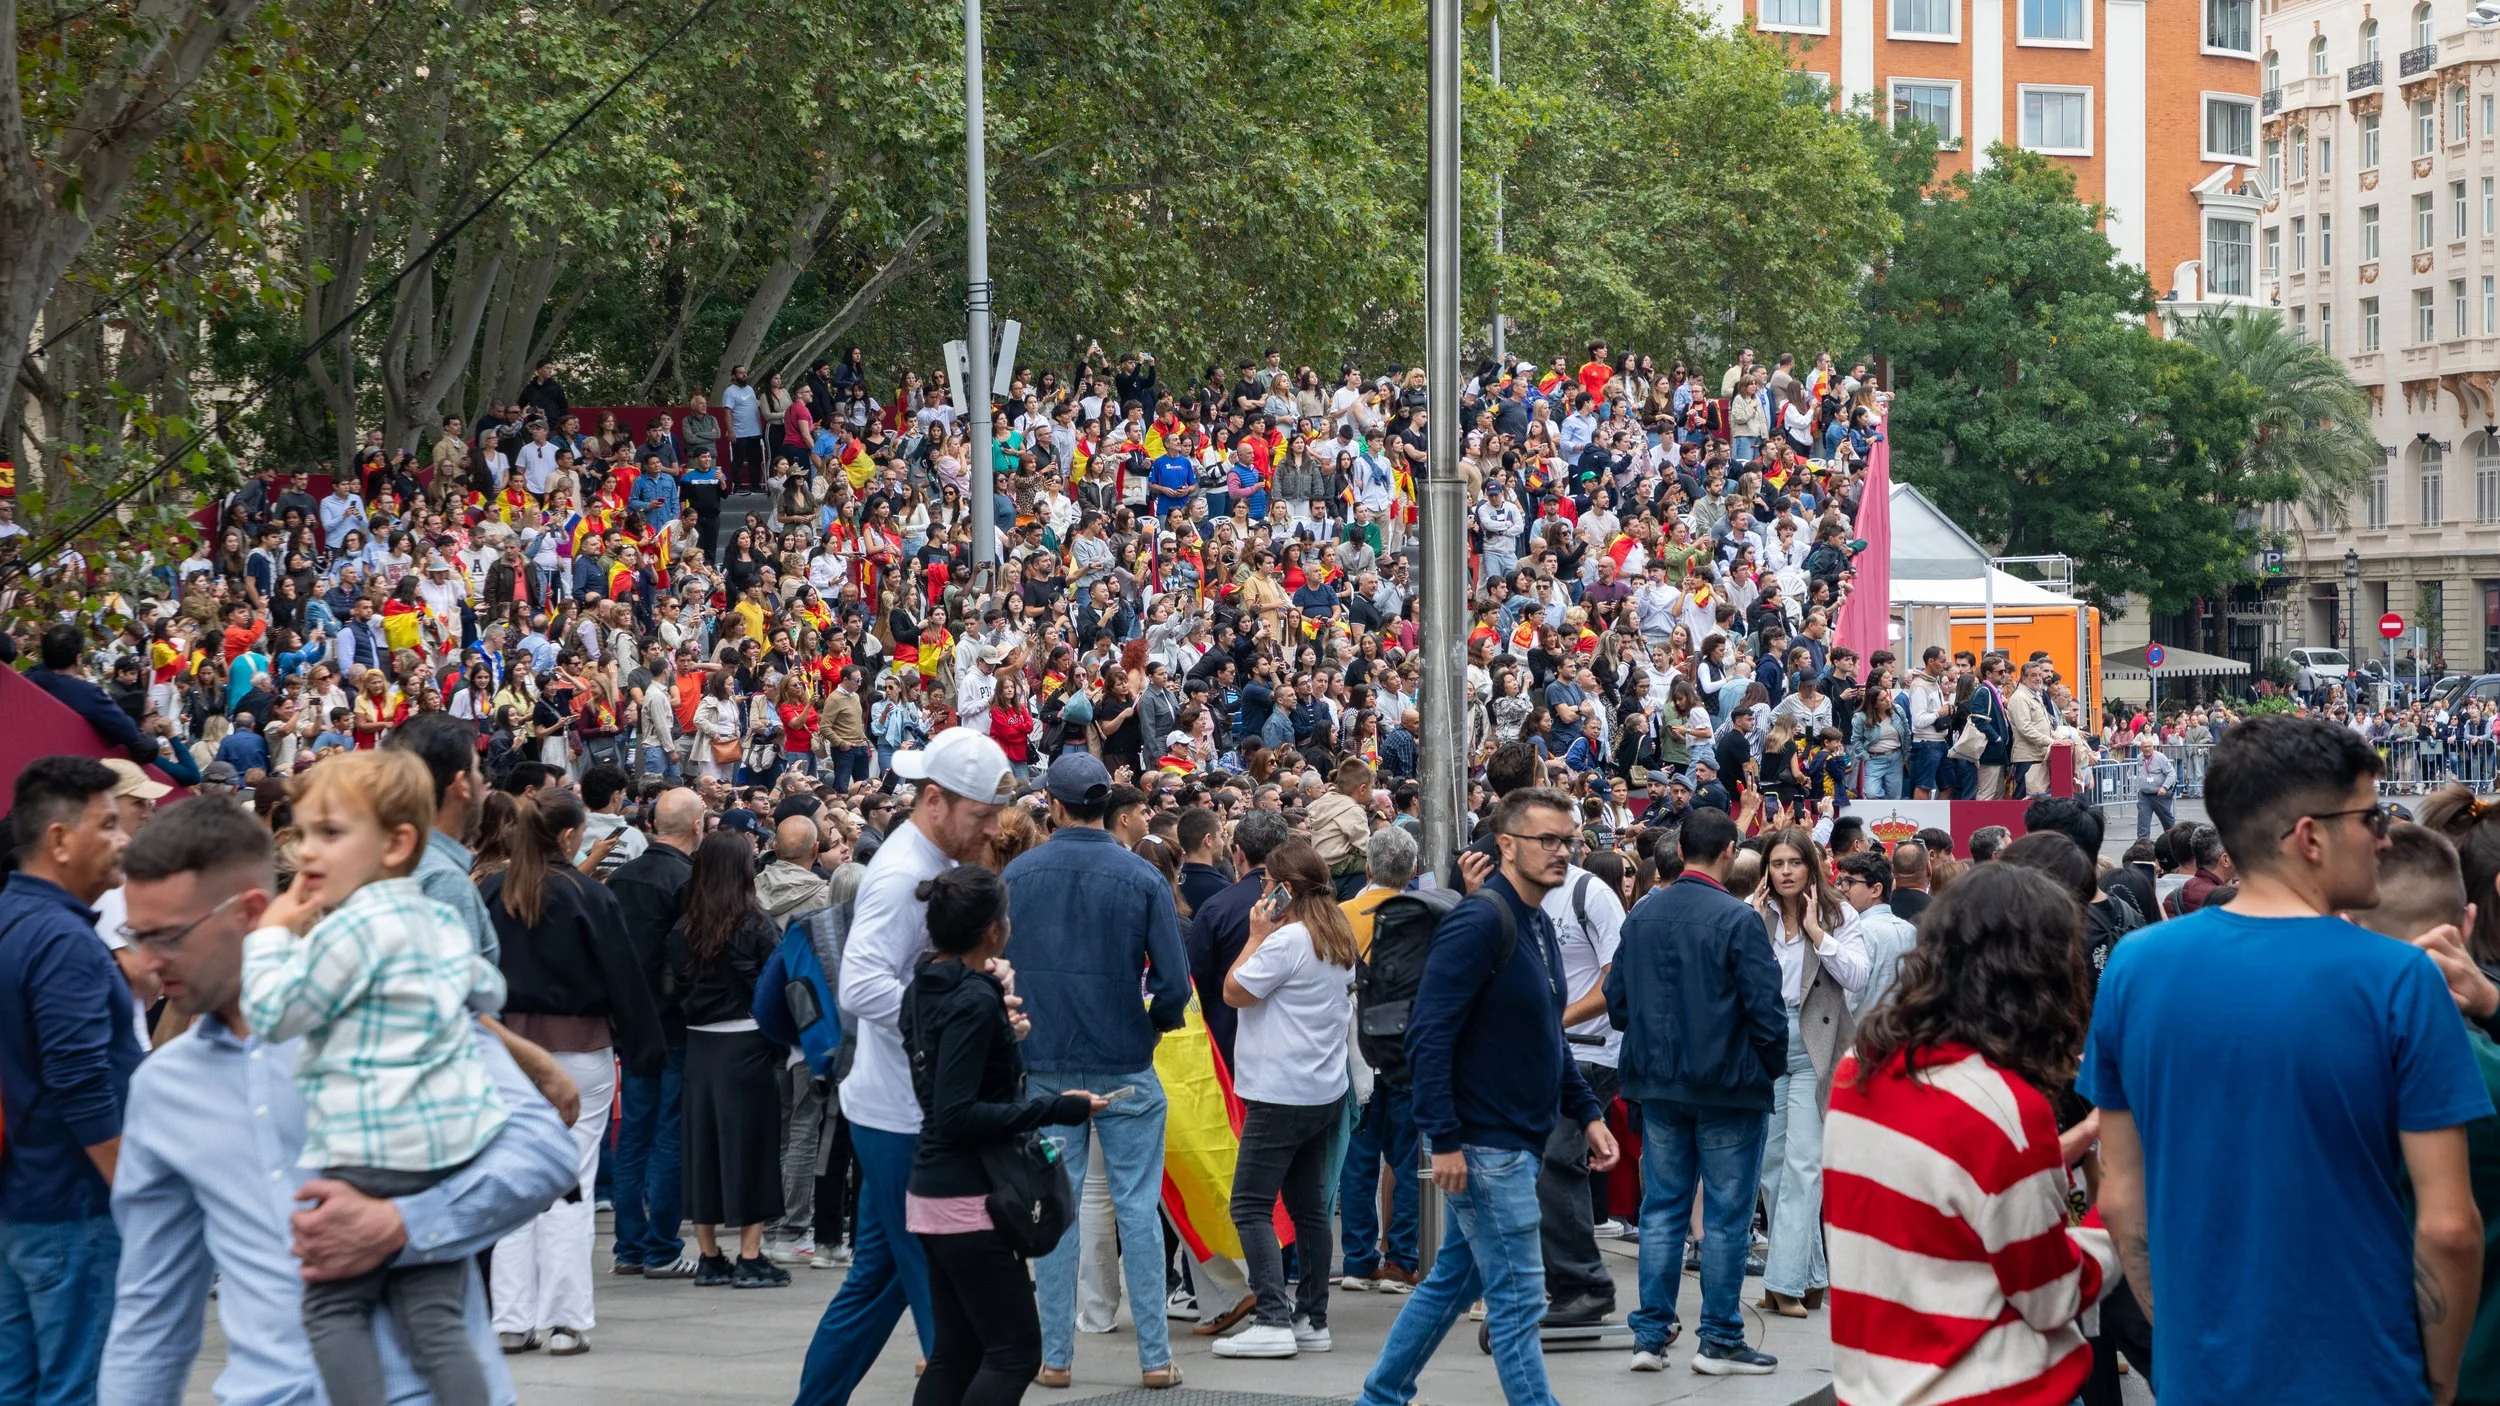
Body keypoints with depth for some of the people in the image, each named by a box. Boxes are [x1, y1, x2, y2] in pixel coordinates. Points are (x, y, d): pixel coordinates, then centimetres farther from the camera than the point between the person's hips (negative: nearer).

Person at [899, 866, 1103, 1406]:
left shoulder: (926, 990, 9)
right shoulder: (974, 1001, -18)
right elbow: (958, 1116, -23)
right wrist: (1054, 1109, -20)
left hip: (931, 1193, 9)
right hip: (969, 1199, -9)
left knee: (956, 1350, 12)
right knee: (1015, 1351, -6)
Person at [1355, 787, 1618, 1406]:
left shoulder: (1538, 926, 12)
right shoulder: (1479, 923, -18)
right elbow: (1429, 1036, -22)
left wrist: (1587, 1112, 14)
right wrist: (1445, 1140, -24)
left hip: (1517, 1142, 10)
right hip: (1484, 1142, -10)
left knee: (1453, 1279, 18)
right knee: (1517, 1299, -5)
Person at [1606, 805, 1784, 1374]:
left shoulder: (1642, 914, 2)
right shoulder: (1737, 919, -15)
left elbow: (1617, 1002, 8)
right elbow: (1765, 1007, -16)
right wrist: (1772, 1067, 1)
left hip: (1658, 1084, 5)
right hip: (1728, 1087, -5)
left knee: (1661, 1208, 12)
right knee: (1726, 1215, 4)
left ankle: (1650, 1335, 12)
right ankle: (1720, 1341, 8)